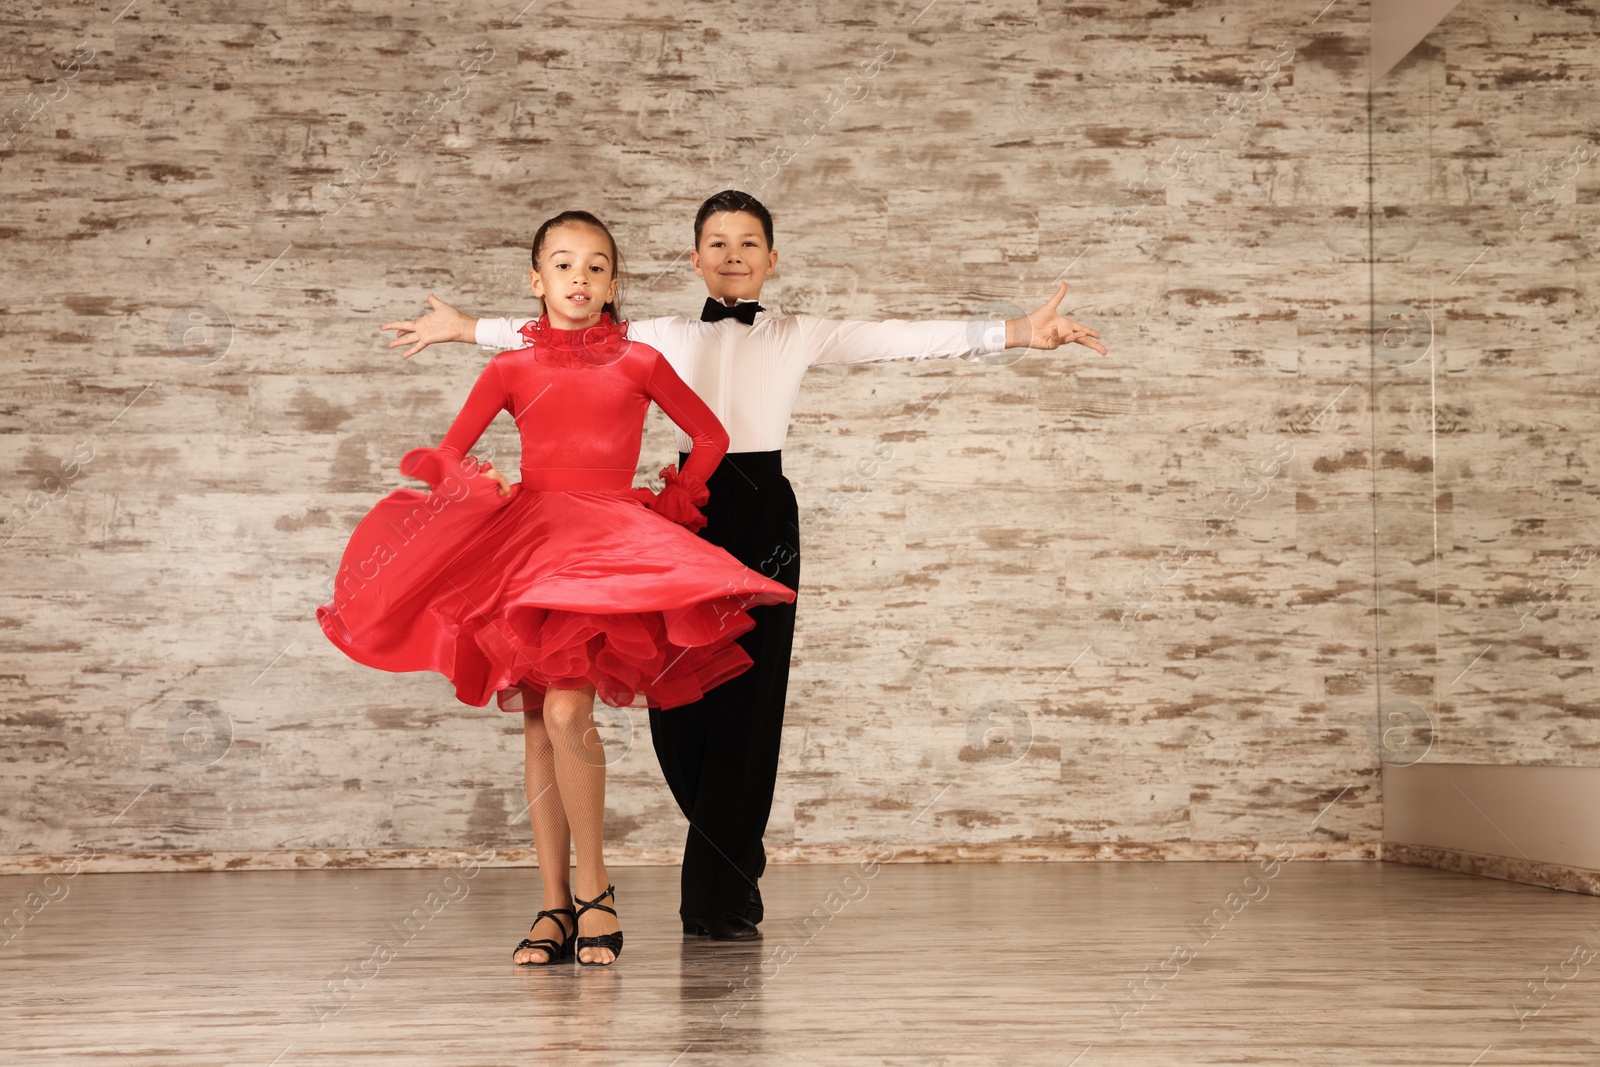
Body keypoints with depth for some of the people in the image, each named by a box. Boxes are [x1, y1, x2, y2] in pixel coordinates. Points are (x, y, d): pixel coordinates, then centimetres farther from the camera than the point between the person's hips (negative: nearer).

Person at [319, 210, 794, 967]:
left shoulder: (638, 363, 8)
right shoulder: (511, 369, 11)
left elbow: (711, 436, 19)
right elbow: (444, 456, 9)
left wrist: (674, 503, 9)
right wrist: (475, 482, -11)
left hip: (607, 539, -3)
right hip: (526, 536, 3)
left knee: (566, 712, -21)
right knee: (536, 725, 3)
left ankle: (594, 889, -7)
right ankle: (555, 907, 10)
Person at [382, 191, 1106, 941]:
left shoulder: (799, 337, 7)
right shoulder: (664, 338, 12)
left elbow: (902, 339, -1)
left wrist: (1018, 334, -9)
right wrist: (464, 329, 11)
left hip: (764, 516, -1)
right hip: (690, 507, 2)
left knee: (748, 697, -4)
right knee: (677, 703, 0)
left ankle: (719, 895, 5)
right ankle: (727, 872, 24)